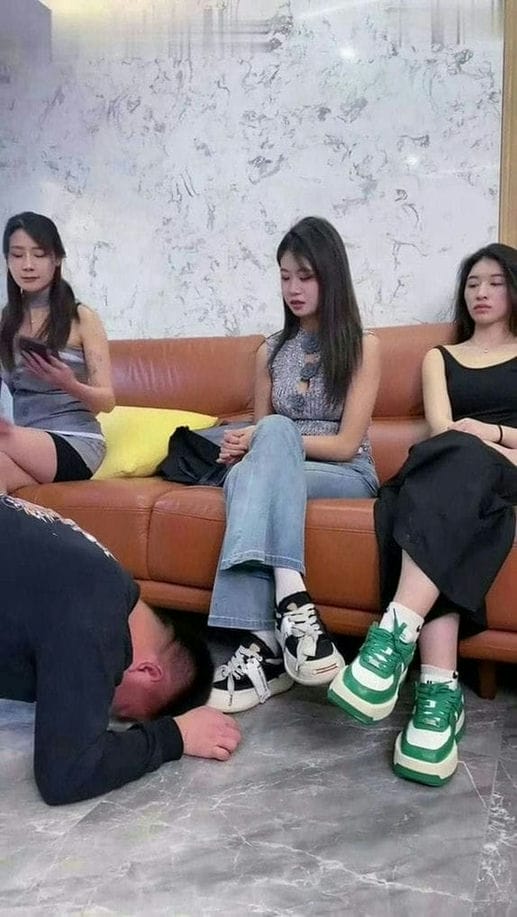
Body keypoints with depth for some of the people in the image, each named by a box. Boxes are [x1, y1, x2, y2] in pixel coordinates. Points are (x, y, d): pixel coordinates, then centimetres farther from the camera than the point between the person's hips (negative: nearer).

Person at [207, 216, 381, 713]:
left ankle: (264, 642, -47)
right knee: (244, 475, -34)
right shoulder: (271, 351, 15)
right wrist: (244, 445, -7)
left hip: (346, 476, -3)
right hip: (280, 472, 3)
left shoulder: (363, 346, 2)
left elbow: (346, 444, -6)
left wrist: (263, 439, -15)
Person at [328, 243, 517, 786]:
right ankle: (440, 689, -51)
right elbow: (441, 430, 6)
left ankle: (395, 635, -55)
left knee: (460, 458, -38)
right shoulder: (439, 358, 25)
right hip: (452, 478, 1)